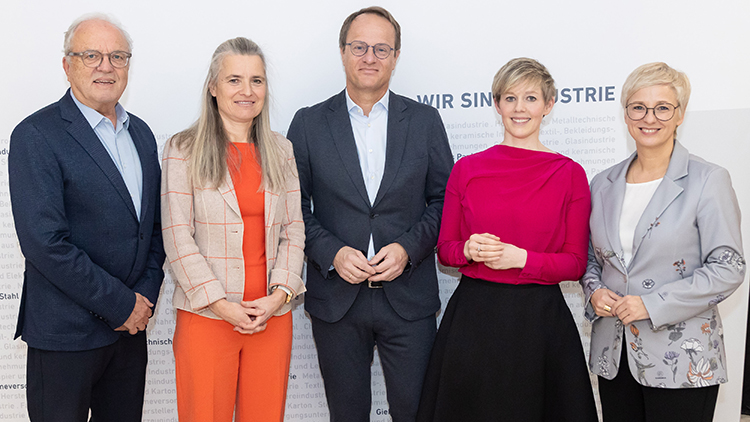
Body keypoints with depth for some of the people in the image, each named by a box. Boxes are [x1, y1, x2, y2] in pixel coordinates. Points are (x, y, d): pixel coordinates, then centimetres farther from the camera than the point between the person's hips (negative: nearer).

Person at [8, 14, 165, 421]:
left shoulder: (141, 133, 10)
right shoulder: (35, 135, -12)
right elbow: (44, 242, -19)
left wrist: (146, 295, -2)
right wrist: (121, 305, -16)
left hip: (131, 326, 6)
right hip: (65, 333, -6)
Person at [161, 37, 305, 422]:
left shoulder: (280, 151, 9)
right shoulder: (183, 149, -2)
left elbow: (293, 229, 8)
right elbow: (178, 238, -7)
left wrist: (280, 294, -5)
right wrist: (221, 304, -12)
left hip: (273, 315, 3)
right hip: (206, 316, -3)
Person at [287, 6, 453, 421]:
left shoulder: (425, 120, 4)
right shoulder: (309, 123, 2)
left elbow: (444, 200, 4)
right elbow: (294, 206, 2)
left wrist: (408, 248, -11)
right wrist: (331, 253, -12)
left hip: (409, 296, 0)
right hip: (335, 297, 0)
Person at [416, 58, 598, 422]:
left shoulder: (570, 174, 0)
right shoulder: (466, 169, 3)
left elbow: (575, 264, 0)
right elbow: (445, 250, 8)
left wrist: (520, 258, -15)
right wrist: (469, 250, -13)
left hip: (541, 319, -1)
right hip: (472, 316, 1)